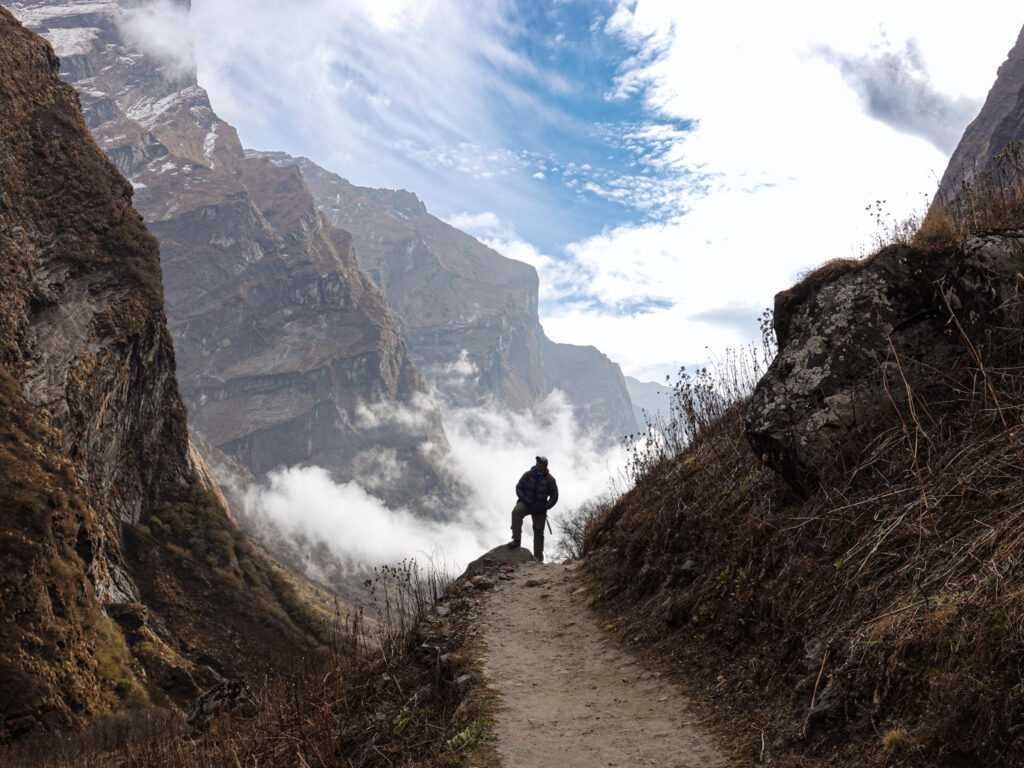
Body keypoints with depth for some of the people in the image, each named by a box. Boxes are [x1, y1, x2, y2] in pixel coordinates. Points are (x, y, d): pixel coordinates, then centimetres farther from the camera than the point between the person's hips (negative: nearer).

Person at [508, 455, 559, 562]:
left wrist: (544, 507, -9)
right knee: (516, 511, -32)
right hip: (526, 504, 0)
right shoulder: (528, 475, -5)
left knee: (538, 531, 4)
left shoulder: (550, 479, -5)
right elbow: (519, 488, 1)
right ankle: (516, 539, -32)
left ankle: (538, 558, 16)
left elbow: (554, 497, 1)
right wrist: (526, 501, -12)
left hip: (540, 508, 0)